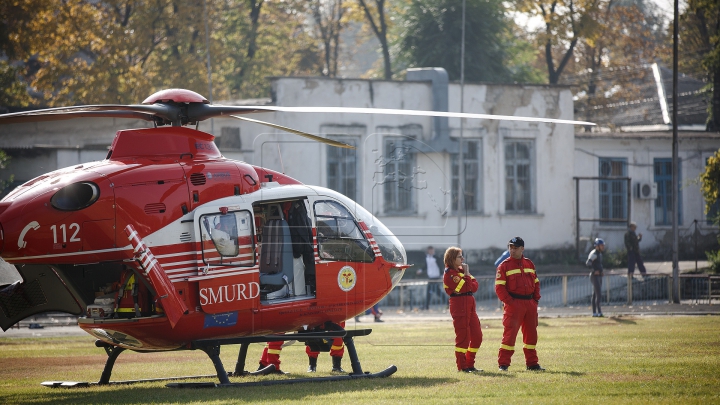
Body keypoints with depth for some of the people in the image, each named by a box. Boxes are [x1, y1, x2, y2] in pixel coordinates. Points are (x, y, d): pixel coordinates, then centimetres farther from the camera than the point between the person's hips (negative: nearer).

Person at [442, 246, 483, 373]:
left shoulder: (461, 270, 18)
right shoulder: (449, 273, -9)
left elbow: (474, 286, 9)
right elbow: (465, 288, -16)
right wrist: (466, 275, -7)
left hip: (470, 305, 9)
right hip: (459, 305, -9)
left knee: (477, 336, 8)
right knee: (463, 336, -7)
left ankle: (470, 364, 16)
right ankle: (462, 366, -1)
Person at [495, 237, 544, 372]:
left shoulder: (529, 264, 13)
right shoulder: (504, 266, -2)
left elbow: (536, 283, 18)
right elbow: (499, 287, -8)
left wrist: (536, 299, 6)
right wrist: (509, 301, -16)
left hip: (530, 303, 5)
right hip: (514, 304, -5)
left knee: (531, 333, 11)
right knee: (510, 333, -10)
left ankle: (532, 363, 22)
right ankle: (503, 363, -7)